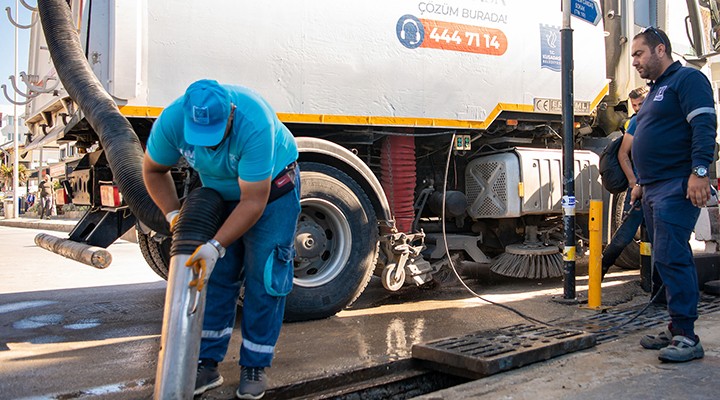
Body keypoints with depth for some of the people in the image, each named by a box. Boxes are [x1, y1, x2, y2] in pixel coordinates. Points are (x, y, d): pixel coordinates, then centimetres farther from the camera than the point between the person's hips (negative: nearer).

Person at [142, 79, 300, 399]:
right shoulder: (172, 120, -24)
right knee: (214, 275, -1)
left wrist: (216, 246, -40)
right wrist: (173, 214, -15)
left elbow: (253, 203, -35)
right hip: (218, 192, 5)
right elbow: (153, 170, -4)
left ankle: (255, 366, 6)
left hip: (272, 186, -4)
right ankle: (207, 364, 8)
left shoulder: (255, 125, -39)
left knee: (264, 277, -7)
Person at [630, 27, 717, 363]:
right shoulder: (655, 91, 25)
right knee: (668, 260, 10)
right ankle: (677, 331, 17)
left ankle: (687, 337, -8)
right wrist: (641, 183, 28)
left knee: (671, 258, -14)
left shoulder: (687, 79, -4)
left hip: (676, 187, -10)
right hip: (653, 190, 10)